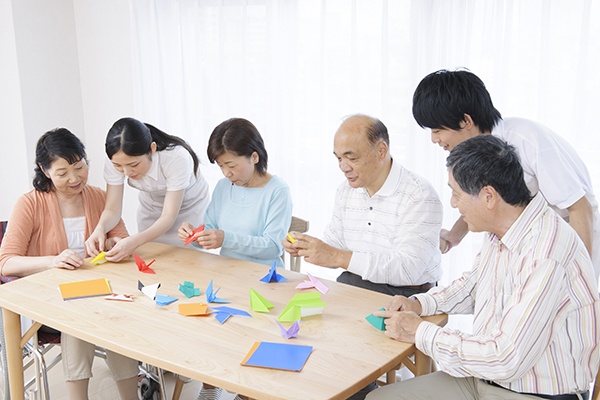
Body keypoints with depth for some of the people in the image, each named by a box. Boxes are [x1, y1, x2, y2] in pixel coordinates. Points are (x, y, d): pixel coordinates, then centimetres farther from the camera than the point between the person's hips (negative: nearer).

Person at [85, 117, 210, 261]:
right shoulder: (115, 159, -27)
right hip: (150, 211, 3)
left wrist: (135, 241, -49)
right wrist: (100, 228, -44)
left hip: (188, 211, -3)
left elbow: (169, 216, -35)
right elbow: (112, 209, -22)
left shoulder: (177, 158, -38)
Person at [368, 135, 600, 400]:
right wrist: (419, 304, 6)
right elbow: (471, 287, 24)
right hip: (483, 378, 8)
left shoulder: (547, 258, -26)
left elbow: (506, 361, -27)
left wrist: (421, 333, -16)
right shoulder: (499, 231, 4)